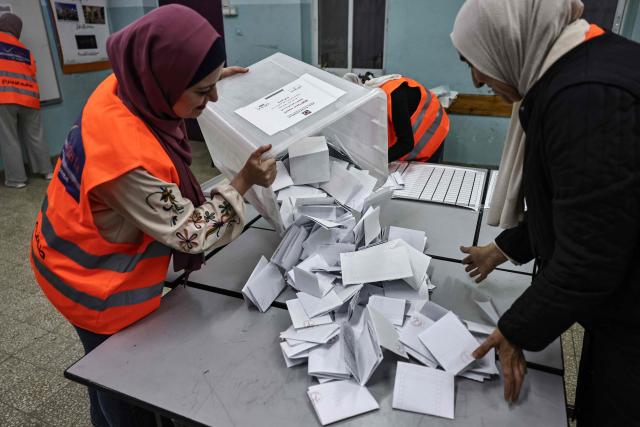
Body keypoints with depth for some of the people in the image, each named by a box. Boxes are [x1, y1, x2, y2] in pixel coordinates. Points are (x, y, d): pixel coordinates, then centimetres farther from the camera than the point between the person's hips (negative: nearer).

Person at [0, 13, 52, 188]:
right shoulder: (25, 51, 16)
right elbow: (33, 76, 15)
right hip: (28, 99, 4)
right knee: (34, 137, 14)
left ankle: (16, 178, 0)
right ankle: (46, 170, 19)